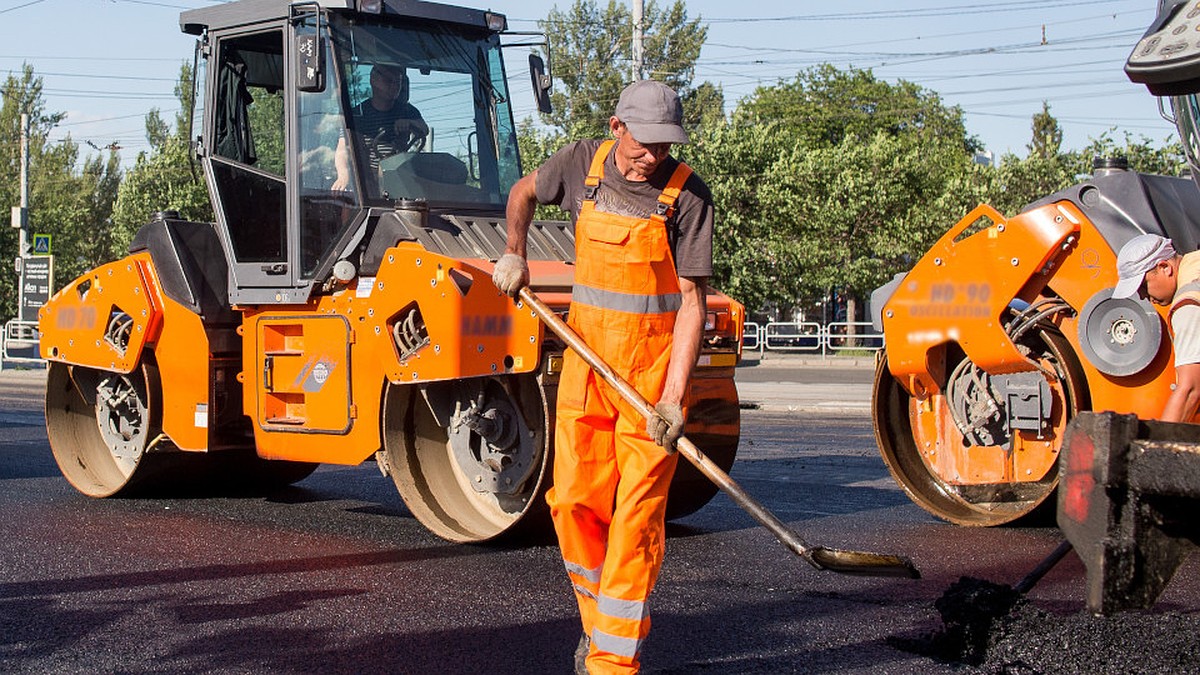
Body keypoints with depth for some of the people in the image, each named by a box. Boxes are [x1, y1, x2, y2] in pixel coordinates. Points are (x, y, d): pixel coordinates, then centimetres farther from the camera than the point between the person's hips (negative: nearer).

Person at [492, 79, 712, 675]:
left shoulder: (688, 196, -11)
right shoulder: (583, 164, 1)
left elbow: (691, 301, -13)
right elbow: (524, 192, 24)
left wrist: (673, 395, -21)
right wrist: (514, 252, 8)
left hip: (654, 364, -4)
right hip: (586, 357, 4)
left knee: (637, 513, -6)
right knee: (574, 499, 4)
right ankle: (598, 618, 25)